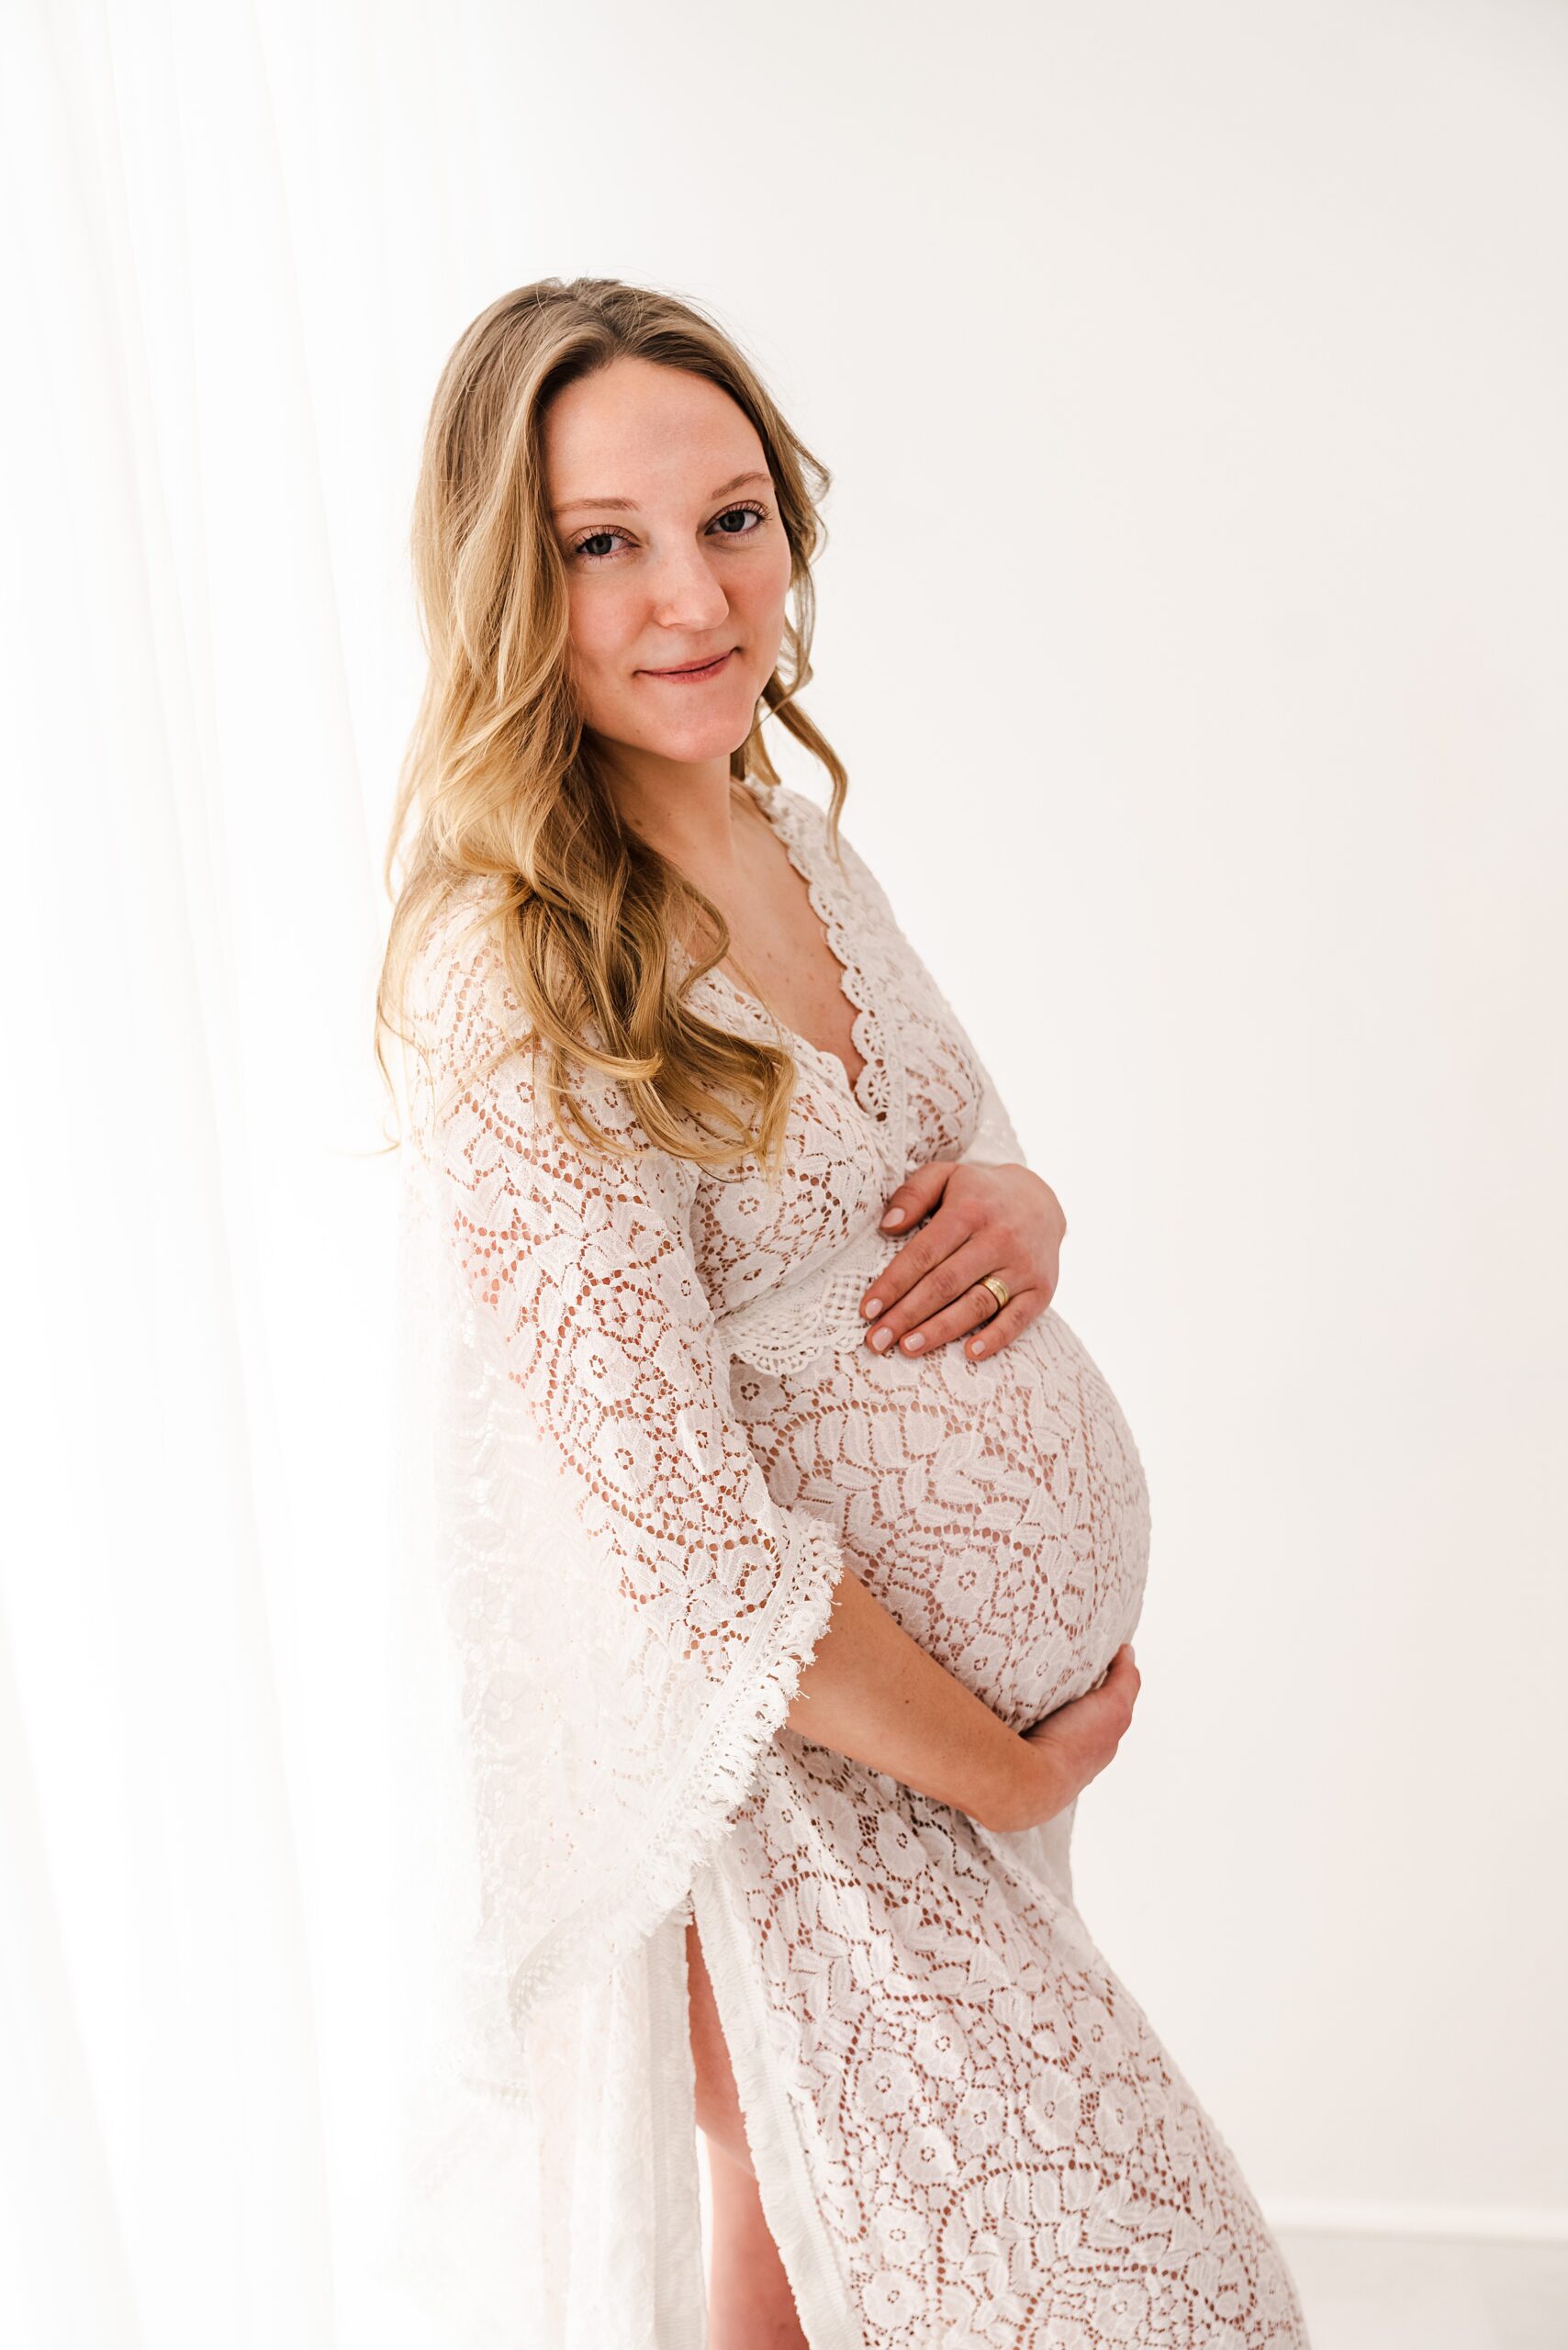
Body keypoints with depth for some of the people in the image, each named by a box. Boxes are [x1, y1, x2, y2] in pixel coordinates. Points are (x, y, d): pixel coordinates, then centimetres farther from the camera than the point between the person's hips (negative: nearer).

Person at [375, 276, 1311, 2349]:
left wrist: (1024, 1208, -7)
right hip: (829, 1773, -7)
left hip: (1022, 1688, 7)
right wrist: (1006, 1766, -11)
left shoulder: (799, 841, 3)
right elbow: (695, 1546, -22)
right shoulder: (517, 973, -22)